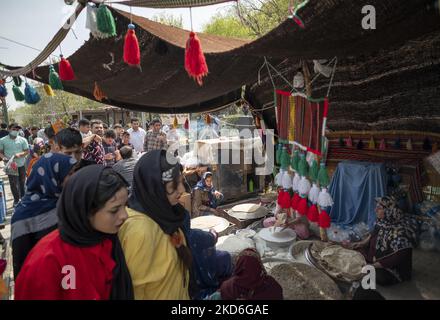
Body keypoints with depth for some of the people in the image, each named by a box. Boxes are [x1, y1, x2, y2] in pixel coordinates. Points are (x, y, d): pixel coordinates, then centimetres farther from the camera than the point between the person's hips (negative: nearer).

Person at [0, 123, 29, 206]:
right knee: (13, 183, 0)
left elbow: (27, 151, 0)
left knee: (22, 182, 14)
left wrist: (20, 154, -18)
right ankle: (16, 199, 13)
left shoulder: (22, 140, 0)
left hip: (22, 165, 1)